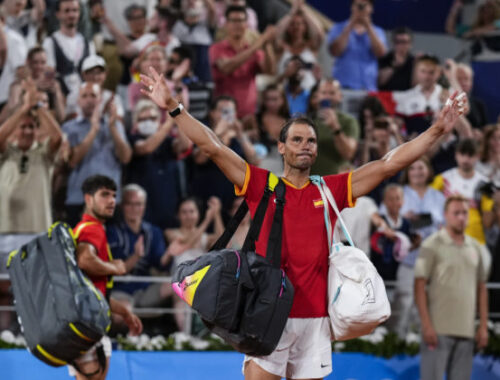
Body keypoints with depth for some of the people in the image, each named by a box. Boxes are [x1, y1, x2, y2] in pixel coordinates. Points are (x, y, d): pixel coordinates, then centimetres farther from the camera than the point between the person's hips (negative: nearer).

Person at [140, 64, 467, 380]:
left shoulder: (331, 190, 10)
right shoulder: (261, 185, 5)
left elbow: (389, 164, 8)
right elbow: (213, 147, -1)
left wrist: (438, 129, 4)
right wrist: (173, 108, -8)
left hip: (315, 318, 2)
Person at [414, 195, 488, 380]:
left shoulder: (474, 247, 14)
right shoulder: (432, 245, -2)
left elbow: (481, 288, 16)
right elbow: (419, 286, -7)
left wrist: (483, 326, 9)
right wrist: (427, 325, -14)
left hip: (466, 330, 5)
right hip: (438, 330, -5)